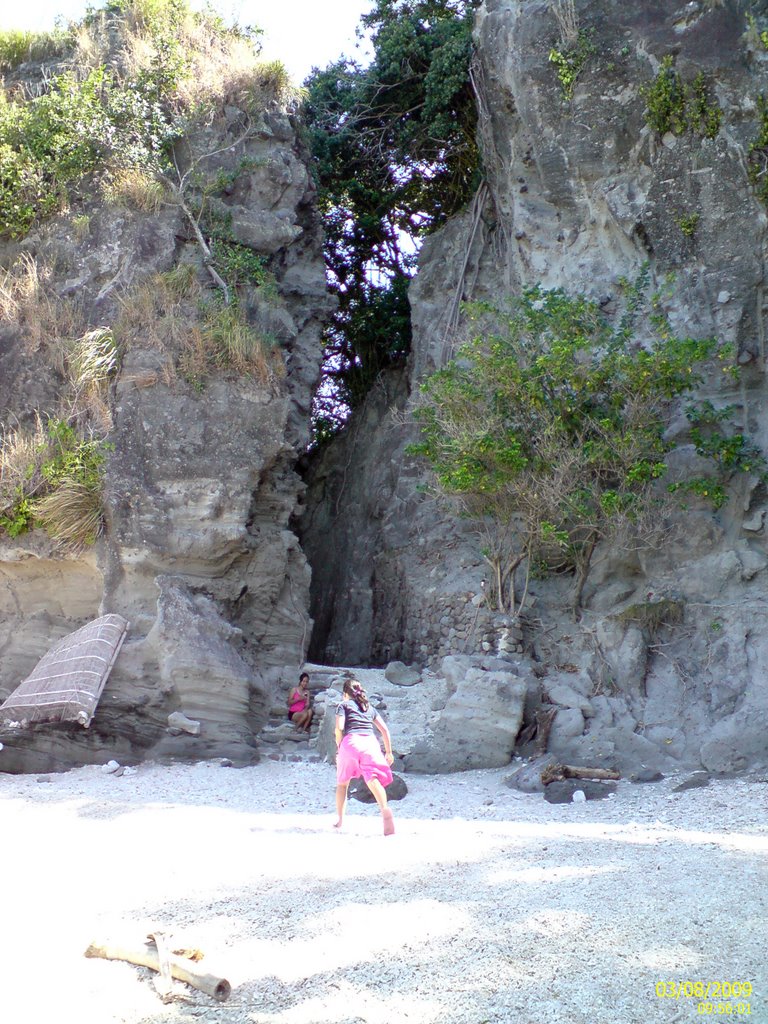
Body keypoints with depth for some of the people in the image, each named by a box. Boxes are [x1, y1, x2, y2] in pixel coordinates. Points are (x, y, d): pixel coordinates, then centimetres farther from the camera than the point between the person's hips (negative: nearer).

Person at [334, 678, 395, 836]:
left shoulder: (344, 705, 16)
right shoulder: (370, 708, 27)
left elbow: (339, 728, 0)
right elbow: (384, 730, 19)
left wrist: (339, 748, 11)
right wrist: (389, 752, 22)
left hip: (351, 741, -2)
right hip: (370, 741, 2)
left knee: (342, 782, 17)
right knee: (373, 779, -15)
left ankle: (340, 820, 19)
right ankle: (385, 809, -43)